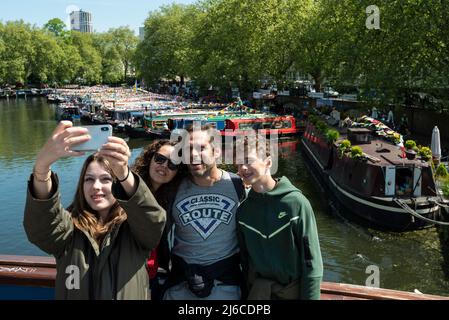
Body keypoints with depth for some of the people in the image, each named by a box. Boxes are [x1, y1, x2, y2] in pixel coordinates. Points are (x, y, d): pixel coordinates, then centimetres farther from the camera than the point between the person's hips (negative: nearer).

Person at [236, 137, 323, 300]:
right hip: (258, 288, 3)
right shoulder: (243, 210, -3)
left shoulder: (296, 203, -16)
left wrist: (310, 296, -13)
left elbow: (311, 259, -13)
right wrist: (249, 290, 9)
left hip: (293, 288, -3)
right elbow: (244, 257, 7)